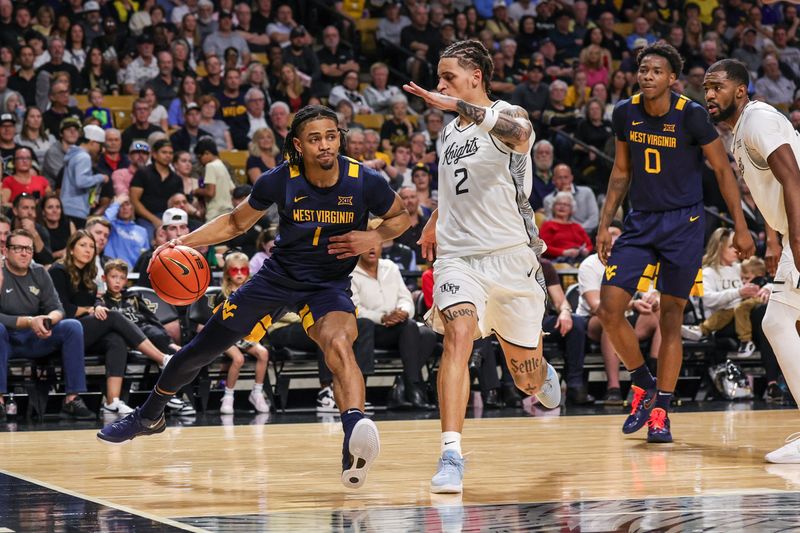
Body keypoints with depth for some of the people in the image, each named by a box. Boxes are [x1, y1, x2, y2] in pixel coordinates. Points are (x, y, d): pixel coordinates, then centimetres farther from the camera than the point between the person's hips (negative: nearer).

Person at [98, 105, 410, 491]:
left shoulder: (365, 182, -17)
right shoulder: (280, 180, -13)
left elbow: (401, 216, 3)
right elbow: (237, 222, 4)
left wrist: (374, 238, -17)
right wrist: (184, 242, -7)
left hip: (329, 284, -3)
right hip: (278, 275, 3)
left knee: (339, 344, -38)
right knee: (199, 349, 11)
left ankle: (354, 435, -54)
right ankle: (149, 416, 37)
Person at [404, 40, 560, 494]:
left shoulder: (508, 115, -8)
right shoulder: (451, 132, 12)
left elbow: (519, 133, -36)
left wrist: (458, 105, -46)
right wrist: (435, 222, 40)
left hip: (510, 256, -4)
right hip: (459, 255, 4)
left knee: (528, 378, 10)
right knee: (458, 337, -26)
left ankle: (544, 377, 49)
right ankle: (452, 455, -31)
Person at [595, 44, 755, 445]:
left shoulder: (691, 116, -13)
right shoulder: (625, 113, 0)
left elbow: (723, 171, -5)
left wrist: (740, 228, -7)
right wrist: (604, 225, 9)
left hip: (683, 223, -4)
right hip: (640, 223, 4)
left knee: (670, 317, -2)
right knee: (609, 309, -8)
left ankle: (660, 412, 8)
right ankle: (644, 386, 15)